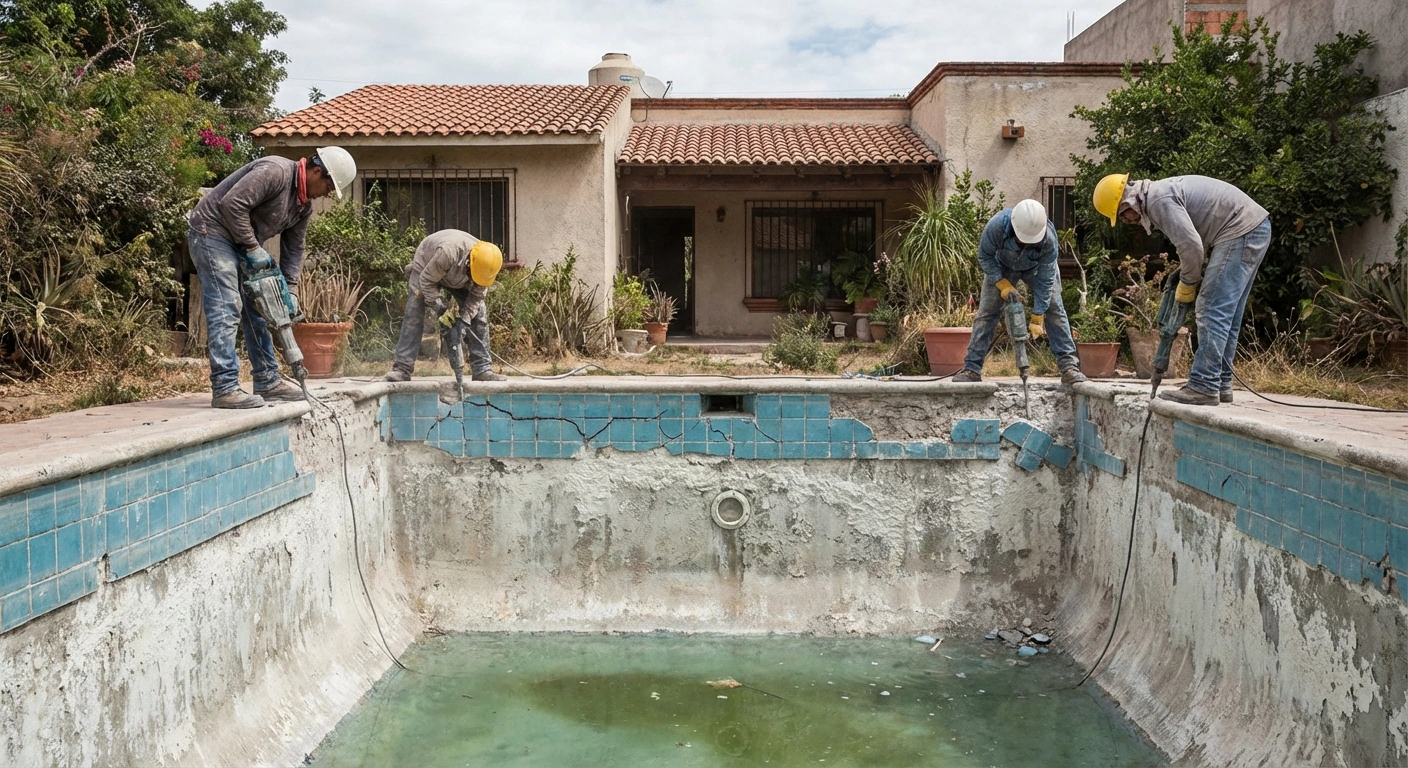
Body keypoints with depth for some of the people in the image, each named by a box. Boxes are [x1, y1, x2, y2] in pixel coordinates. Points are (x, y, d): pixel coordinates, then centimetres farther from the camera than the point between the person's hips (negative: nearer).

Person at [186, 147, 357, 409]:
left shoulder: (304, 204, 6)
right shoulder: (275, 172, -23)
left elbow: (293, 249, 9)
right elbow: (232, 204, -29)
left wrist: (291, 292, 0)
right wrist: (253, 247, -23)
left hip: (240, 242, 10)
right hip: (212, 232, -10)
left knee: (256, 309, 11)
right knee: (226, 311, -15)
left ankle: (268, 381, 18)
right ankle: (224, 389, -15)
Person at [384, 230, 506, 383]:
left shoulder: (485, 263, -29)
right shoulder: (448, 252, -45)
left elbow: (477, 295, -18)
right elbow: (426, 280, -31)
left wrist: (464, 320, -27)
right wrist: (437, 304, -32)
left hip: (460, 280, 4)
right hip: (426, 267, -4)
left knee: (478, 316, -8)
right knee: (413, 318, -15)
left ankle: (482, 369, -5)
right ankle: (402, 369, -15)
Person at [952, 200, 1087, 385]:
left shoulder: (1049, 239, -37)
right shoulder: (997, 225, -39)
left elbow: (1044, 281, -29)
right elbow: (985, 256, -20)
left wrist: (1037, 318, -28)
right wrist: (1003, 284, -28)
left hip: (1037, 267, 0)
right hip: (1002, 267, 0)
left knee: (1054, 310, -12)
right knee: (986, 312, -6)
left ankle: (1069, 365, -10)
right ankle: (972, 368, -3)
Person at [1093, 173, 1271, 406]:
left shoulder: (1159, 200, -15)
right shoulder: (1162, 194, 17)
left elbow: (1191, 245, -22)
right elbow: (1195, 238, 19)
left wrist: (1187, 283, -7)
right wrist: (1189, 278, 8)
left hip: (1242, 230, -11)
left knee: (1212, 312, -11)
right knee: (1226, 315, 12)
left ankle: (1203, 387, -12)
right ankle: (1220, 384, 17)